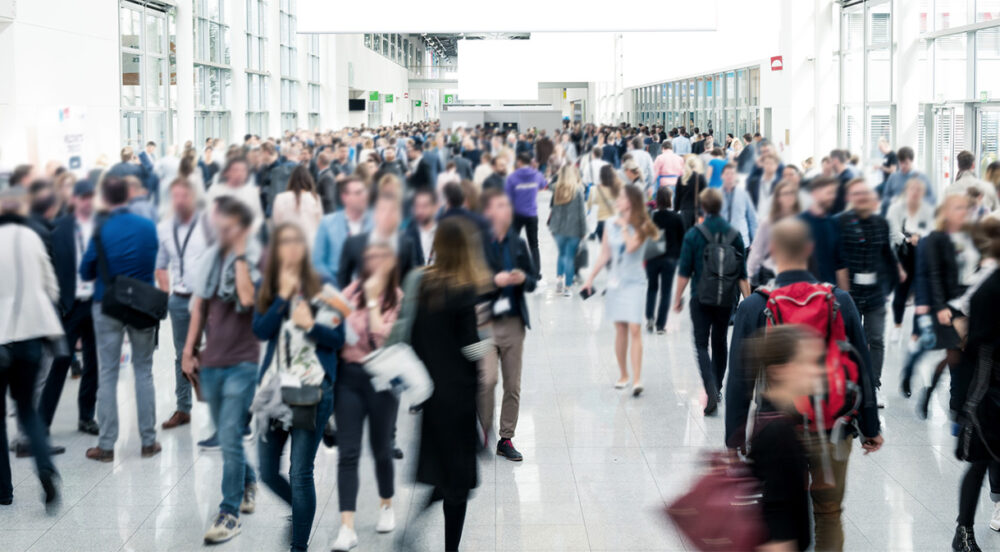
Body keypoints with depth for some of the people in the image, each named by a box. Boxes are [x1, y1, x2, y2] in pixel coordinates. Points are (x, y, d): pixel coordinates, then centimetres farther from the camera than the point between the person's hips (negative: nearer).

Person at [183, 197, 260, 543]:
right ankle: (247, 483, 41)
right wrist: (189, 350, 12)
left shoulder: (256, 259, -7)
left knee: (229, 439, -11)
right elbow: (200, 306, 15)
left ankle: (230, 513, -4)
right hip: (211, 360, 6)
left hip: (242, 361, -6)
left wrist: (240, 254, -19)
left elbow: (248, 298, -25)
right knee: (226, 437, 16)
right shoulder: (211, 258, 9)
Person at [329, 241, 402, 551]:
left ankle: (386, 506, 39)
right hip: (349, 376, 1)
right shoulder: (353, 290, 3)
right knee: (348, 453, -5)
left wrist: (373, 299, -15)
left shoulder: (398, 298, -3)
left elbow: (381, 338, -16)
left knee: (381, 448, 13)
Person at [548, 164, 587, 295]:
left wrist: (552, 226, 12)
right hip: (574, 230, -3)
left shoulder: (557, 189, -1)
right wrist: (583, 231, -1)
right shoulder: (578, 190, -10)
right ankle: (567, 287, 5)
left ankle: (559, 278, 5)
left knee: (561, 254, 21)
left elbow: (553, 209, 3)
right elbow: (581, 212, -8)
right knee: (570, 256, 4)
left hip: (559, 229, 3)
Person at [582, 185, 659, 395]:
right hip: (615, 281, 4)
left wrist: (624, 226, -11)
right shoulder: (611, 224, 6)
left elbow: (631, 246, -22)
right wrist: (591, 278, 11)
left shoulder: (641, 226, -5)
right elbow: (604, 255, 12)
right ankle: (623, 375, 19)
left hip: (633, 282, -4)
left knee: (634, 329, -12)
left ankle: (637, 380, -15)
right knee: (620, 330, 7)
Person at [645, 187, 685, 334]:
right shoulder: (677, 218, -8)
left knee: (652, 288, 19)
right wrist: (678, 256, 12)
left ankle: (649, 318, 4)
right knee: (666, 291, 5)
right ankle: (660, 325, 3)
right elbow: (681, 239, -1)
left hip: (652, 259, 1)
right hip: (670, 258, -1)